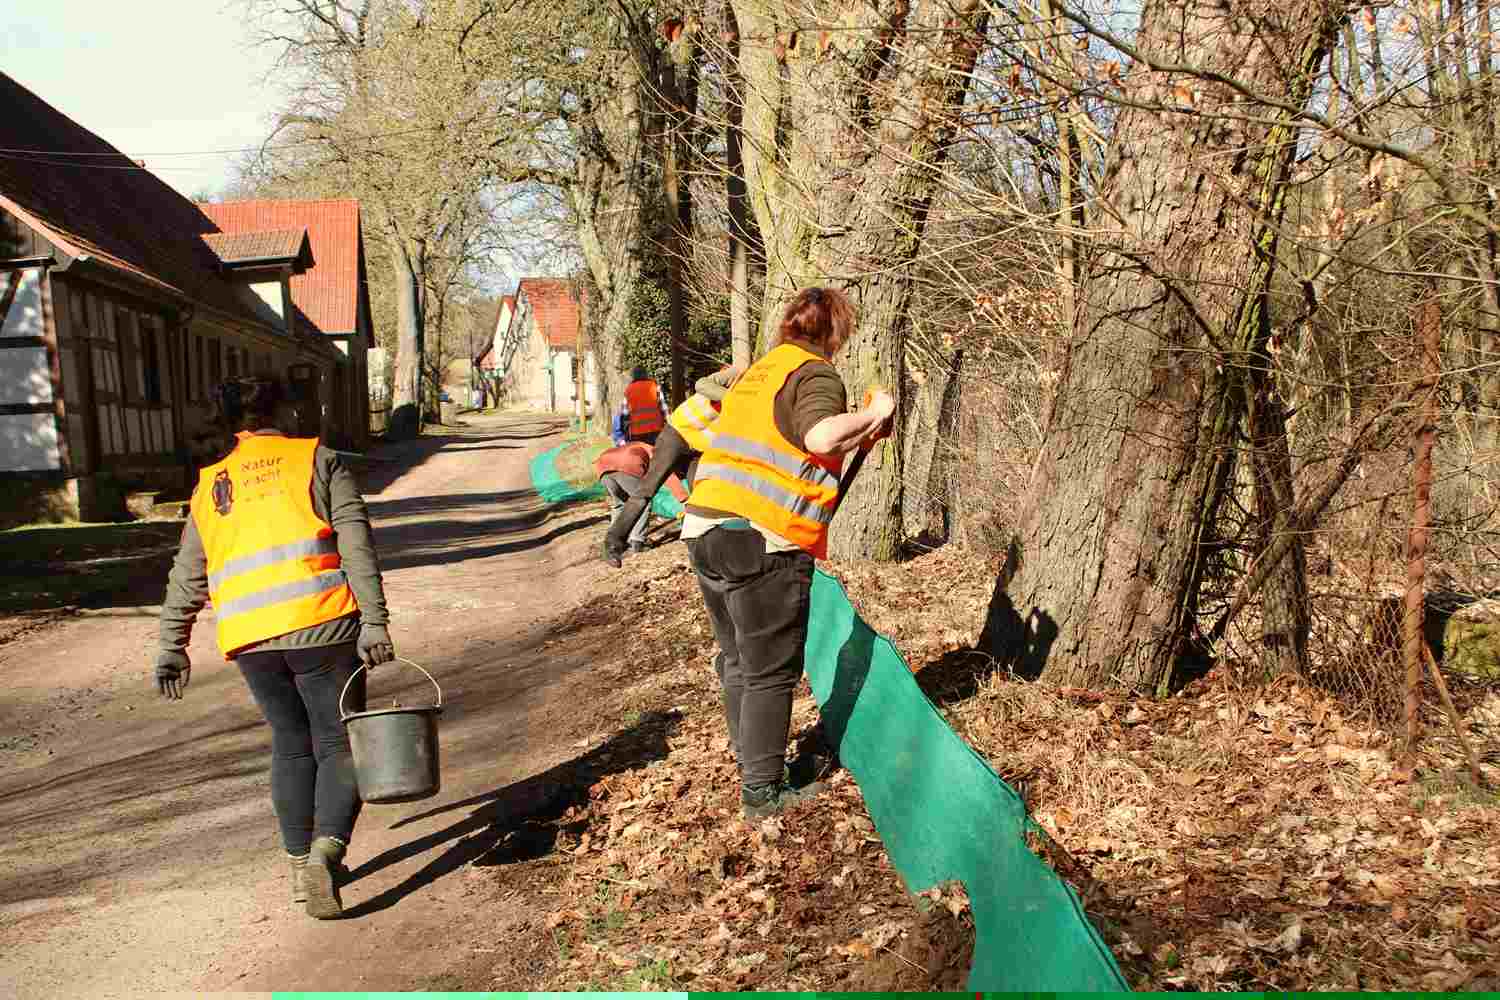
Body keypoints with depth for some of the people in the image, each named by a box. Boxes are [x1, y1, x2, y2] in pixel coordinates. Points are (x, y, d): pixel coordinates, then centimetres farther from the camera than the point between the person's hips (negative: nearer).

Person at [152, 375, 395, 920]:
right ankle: (325, 852, -15)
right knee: (339, 744, 4)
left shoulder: (210, 485, 18)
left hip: (249, 638, 4)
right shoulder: (319, 460, 6)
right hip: (320, 625, -4)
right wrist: (374, 621, -10)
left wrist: (172, 646, 24)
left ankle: (300, 863, 22)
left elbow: (186, 576, 18)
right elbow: (356, 543, -5)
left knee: (290, 744, 19)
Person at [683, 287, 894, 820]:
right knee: (771, 671, 5)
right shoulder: (815, 374, -6)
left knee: (737, 661, 21)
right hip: (761, 543, -8)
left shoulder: (757, 371, 20)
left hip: (705, 531, 8)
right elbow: (821, 436, -26)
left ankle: (752, 764, 35)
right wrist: (871, 415, -9)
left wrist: (857, 439, 19)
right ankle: (763, 791, 13)